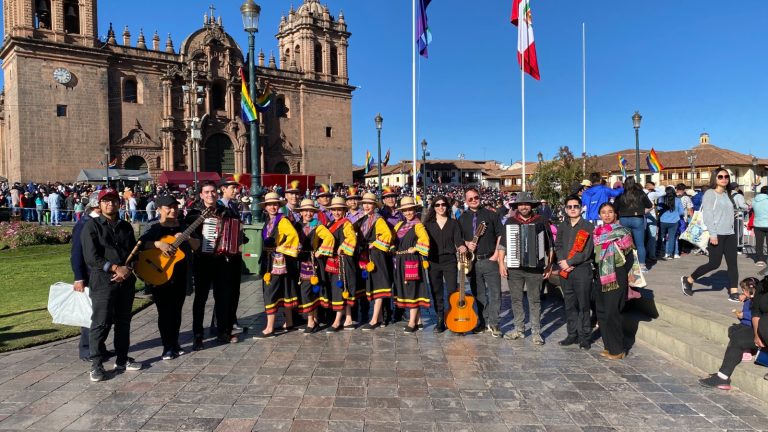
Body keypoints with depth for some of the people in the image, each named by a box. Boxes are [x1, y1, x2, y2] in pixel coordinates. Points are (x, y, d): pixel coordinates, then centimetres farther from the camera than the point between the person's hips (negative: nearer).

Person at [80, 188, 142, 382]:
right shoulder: (92, 226, -1)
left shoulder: (126, 227, 15)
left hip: (126, 280, 5)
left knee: (123, 322, 11)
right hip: (102, 281, -5)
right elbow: (91, 257, -10)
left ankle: (122, 360, 21)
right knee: (100, 323, -5)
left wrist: (127, 268, -7)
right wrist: (116, 268, -14)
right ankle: (96, 364, 6)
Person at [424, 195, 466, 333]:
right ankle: (440, 321, 16)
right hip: (433, 261, 1)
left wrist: (461, 247, -21)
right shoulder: (428, 224, 8)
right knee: (436, 293, 6)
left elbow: (458, 240, 0)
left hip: (449, 261, -1)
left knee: (452, 292, -4)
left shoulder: (453, 223, 6)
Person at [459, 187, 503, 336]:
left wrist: (497, 253, -6)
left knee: (495, 293, -5)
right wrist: (466, 244, -7)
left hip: (490, 260, -2)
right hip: (472, 261, 3)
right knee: (479, 294, 9)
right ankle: (483, 323, 19)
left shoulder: (490, 215, 3)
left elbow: (500, 234, 3)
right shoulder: (462, 219, 10)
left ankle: (493, 323, 4)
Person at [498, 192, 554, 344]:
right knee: (516, 299, 9)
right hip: (514, 268, 2)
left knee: (534, 300, 3)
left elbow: (549, 245, 6)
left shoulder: (542, 222, 3)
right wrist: (501, 263, -2)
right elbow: (502, 244, 5)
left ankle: (536, 332, 11)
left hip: (535, 268, -2)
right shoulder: (510, 222, 6)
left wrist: (549, 265, 3)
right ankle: (519, 329, 21)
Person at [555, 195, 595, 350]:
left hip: (582, 270, -5)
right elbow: (558, 246, 10)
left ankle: (584, 337, 10)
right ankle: (572, 334, 21)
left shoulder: (588, 227, -4)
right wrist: (562, 261, -8)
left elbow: (586, 252, -11)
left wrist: (569, 262, -12)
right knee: (569, 305, 11)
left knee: (583, 305, 0)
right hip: (565, 271, 5)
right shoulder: (562, 227, 14)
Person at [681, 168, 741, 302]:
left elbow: (730, 214, 18)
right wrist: (713, 234, -20)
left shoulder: (727, 194, 16)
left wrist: (732, 230, 11)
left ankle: (734, 293, 3)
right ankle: (688, 280, 13)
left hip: (730, 234, 7)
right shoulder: (710, 193, -6)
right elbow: (707, 215, -14)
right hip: (717, 234, -7)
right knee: (714, 264, -4)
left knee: (733, 263, 1)